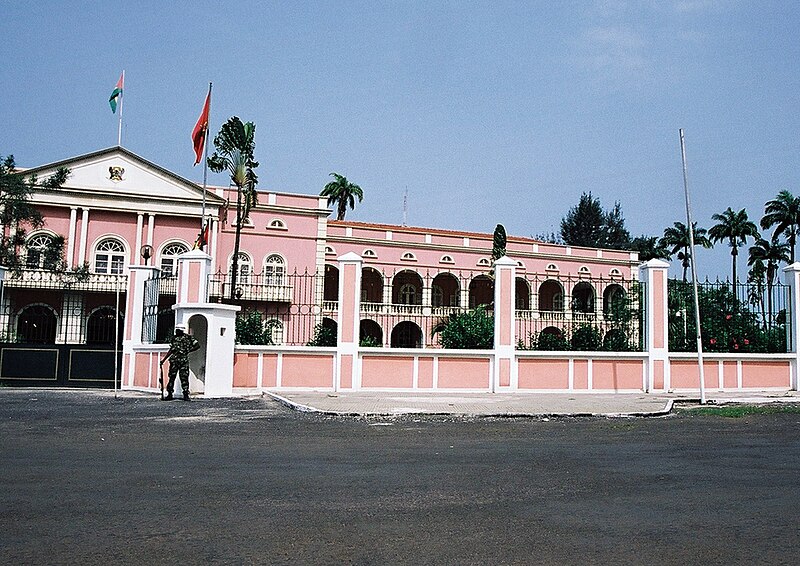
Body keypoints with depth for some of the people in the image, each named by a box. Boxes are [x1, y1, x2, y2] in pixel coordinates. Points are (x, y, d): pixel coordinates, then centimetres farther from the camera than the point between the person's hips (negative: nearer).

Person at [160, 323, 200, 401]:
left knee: (184, 378, -4)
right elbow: (171, 350, 18)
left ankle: (186, 395, 1)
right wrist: (163, 360, 15)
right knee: (171, 377, 4)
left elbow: (198, 345, 0)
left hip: (183, 361, -4)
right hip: (174, 360, 4)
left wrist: (189, 350, -10)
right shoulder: (174, 338, 12)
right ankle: (169, 394, 11)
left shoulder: (188, 338, 1)